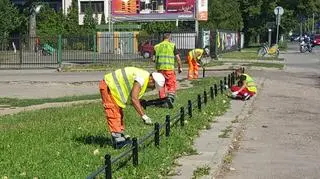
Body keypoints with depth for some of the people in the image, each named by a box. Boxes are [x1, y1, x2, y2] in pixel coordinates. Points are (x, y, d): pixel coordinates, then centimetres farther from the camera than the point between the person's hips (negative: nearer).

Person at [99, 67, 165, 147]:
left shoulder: (144, 77, 5)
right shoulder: (141, 79, -26)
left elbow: (135, 97, 14)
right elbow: (134, 99, -33)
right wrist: (143, 116, -32)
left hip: (113, 86, 11)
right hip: (107, 86, -11)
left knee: (119, 112, 12)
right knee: (113, 113, -13)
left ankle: (120, 134, 17)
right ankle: (116, 135, -15)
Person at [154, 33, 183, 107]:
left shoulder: (157, 46, 11)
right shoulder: (172, 45, 2)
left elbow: (155, 58, 14)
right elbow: (177, 57, 0)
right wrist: (180, 67, 10)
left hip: (160, 68, 3)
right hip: (169, 68, -3)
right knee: (172, 85, 3)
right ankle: (170, 97, -17)